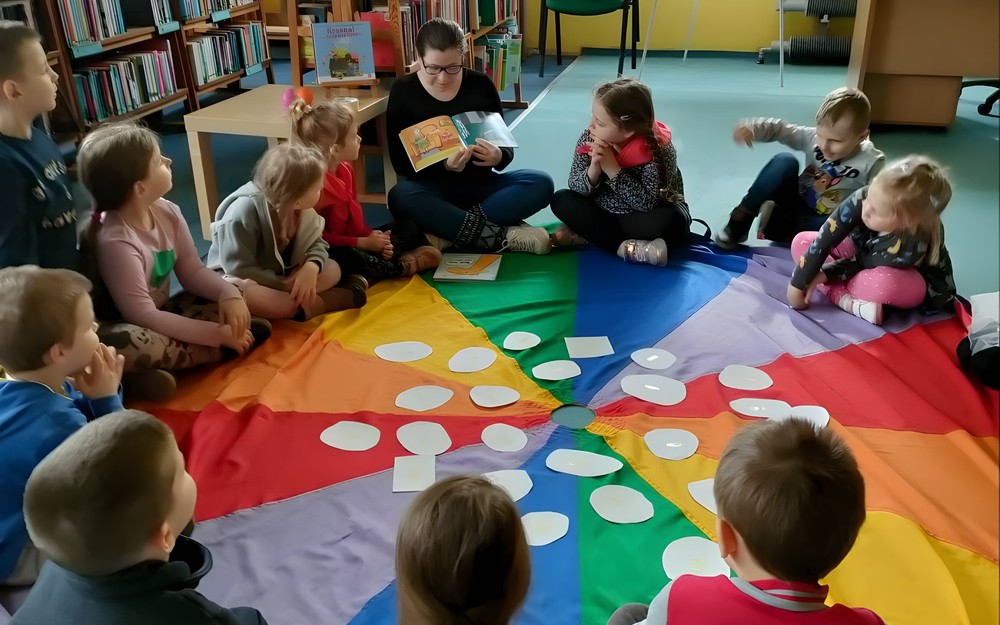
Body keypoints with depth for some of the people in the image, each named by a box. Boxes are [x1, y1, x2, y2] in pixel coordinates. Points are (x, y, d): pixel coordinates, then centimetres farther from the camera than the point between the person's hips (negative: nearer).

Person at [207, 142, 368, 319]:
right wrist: (284, 285, -30)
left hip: (280, 275, 6)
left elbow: (317, 243, -5)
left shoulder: (301, 208, -9)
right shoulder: (244, 211, -28)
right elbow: (238, 268, -27)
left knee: (332, 269, -7)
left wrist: (311, 267, -29)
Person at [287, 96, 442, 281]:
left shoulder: (345, 169, 3)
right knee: (347, 259, -44)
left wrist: (371, 237, -8)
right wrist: (363, 243, -23)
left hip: (357, 241, 10)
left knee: (409, 228, 11)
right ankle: (401, 267, -17)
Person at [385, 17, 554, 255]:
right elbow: (401, 162, -7)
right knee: (401, 196, -36)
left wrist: (499, 157, -21)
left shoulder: (480, 84, 1)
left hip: (481, 184, 2)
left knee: (541, 183, -23)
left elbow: (506, 147, 5)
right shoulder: (403, 90, -3)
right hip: (435, 188, -2)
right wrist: (444, 166, -27)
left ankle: (451, 233, -28)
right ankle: (505, 236, -32)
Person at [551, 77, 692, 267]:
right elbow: (575, 186, -12)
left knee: (672, 222, -35)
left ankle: (589, 234, -25)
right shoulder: (589, 138, -16)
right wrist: (593, 171, -34)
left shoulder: (657, 148, -28)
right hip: (605, 212, 5)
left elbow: (648, 204, -32)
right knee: (561, 200, -15)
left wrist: (613, 170, -37)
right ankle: (628, 247, -24)